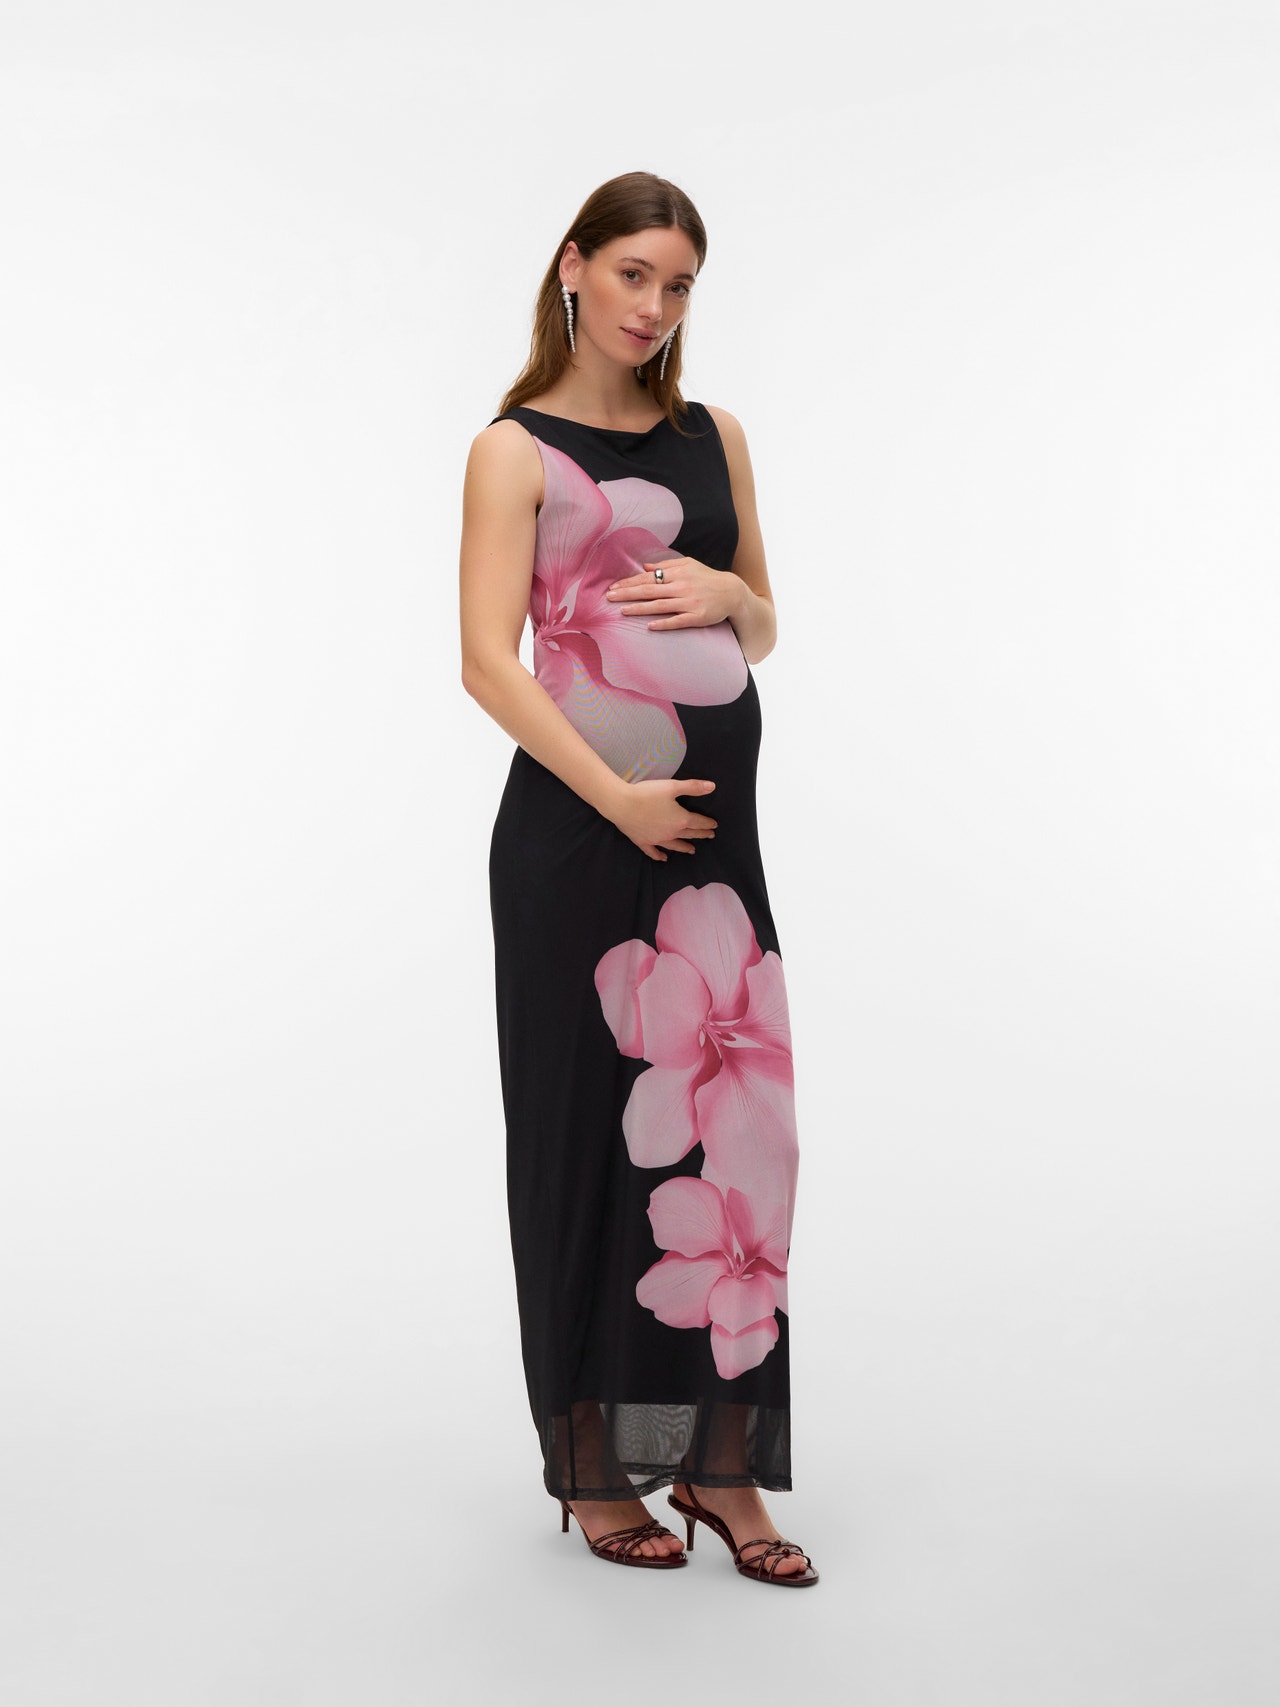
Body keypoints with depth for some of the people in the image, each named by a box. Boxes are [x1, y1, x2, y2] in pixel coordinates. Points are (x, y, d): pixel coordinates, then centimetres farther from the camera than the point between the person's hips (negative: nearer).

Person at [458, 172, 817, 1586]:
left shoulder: (714, 438, 14)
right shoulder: (516, 450, -2)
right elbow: (489, 660, -11)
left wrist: (727, 593, -3)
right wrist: (615, 795, -19)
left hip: (716, 822, 5)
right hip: (578, 830, -5)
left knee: (731, 1123, 3)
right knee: (592, 1129, 2)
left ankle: (721, 1461, 14)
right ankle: (591, 1465, 17)